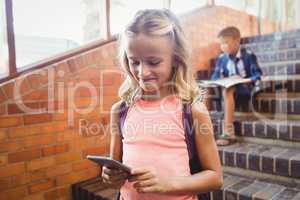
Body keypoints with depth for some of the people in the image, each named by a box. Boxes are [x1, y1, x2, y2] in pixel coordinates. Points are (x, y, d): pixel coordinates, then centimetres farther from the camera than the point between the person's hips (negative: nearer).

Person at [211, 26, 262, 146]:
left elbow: (257, 75, -5)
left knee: (227, 91, -36)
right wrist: (221, 79, -14)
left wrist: (244, 80, -23)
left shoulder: (248, 55, -2)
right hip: (228, 87, 5)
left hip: (246, 88, -5)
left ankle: (228, 133, -40)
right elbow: (215, 76, 8)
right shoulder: (221, 58, 10)